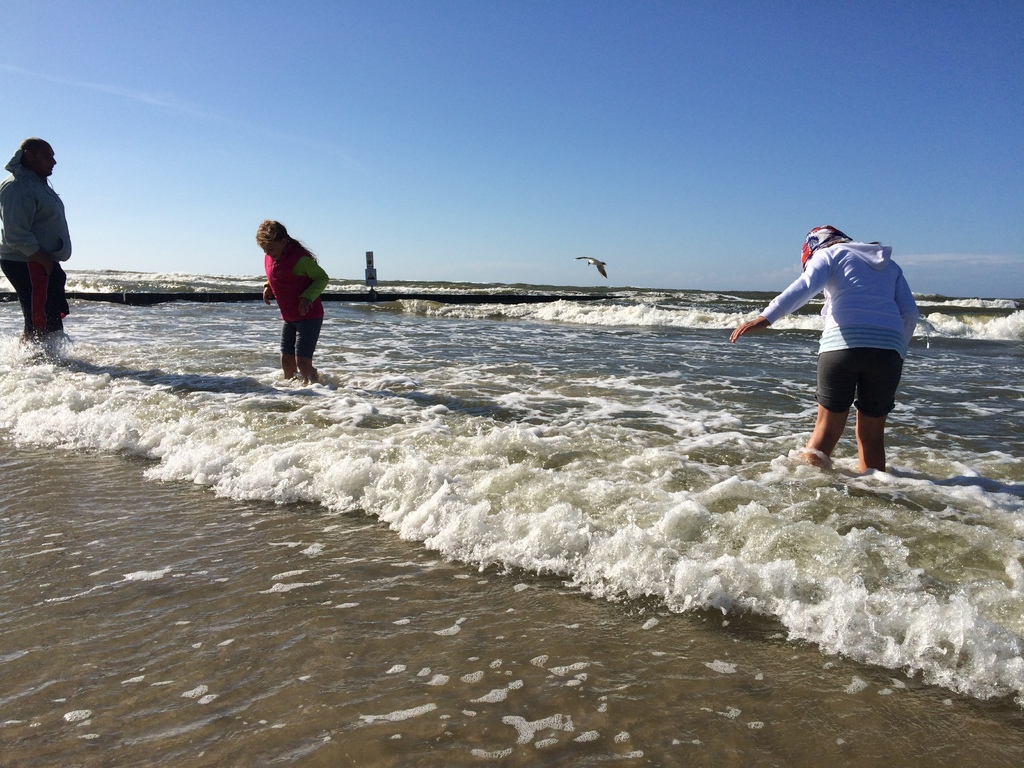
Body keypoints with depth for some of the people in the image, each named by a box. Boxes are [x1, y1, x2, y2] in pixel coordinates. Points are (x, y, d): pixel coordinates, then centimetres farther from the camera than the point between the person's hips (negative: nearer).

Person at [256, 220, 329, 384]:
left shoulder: (300, 258, -19)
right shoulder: (269, 259, 5)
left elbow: (322, 278, -15)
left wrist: (307, 297, -26)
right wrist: (268, 287, 3)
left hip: (309, 316, -8)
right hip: (289, 318, 8)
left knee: (302, 361, -12)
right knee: (286, 360, 11)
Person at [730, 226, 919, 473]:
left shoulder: (828, 254, 14)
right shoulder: (890, 264, 28)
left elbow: (805, 286, -8)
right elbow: (910, 313, 16)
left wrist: (765, 318, -20)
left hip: (842, 343, -4)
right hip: (888, 347, 4)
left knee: (827, 428, 2)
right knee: (872, 436, 11)